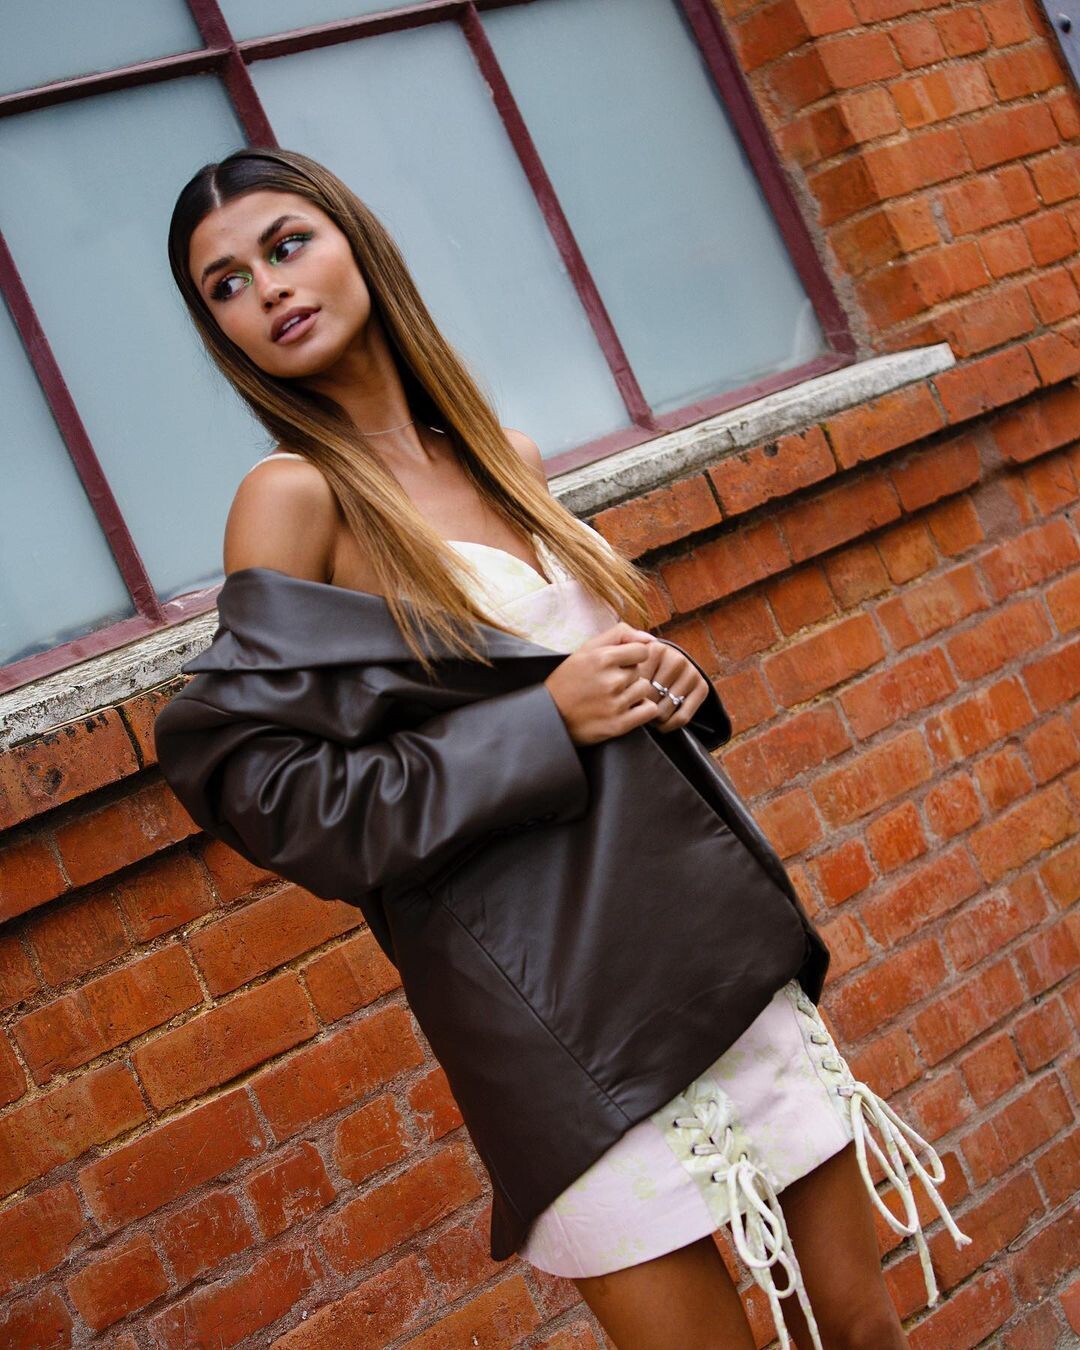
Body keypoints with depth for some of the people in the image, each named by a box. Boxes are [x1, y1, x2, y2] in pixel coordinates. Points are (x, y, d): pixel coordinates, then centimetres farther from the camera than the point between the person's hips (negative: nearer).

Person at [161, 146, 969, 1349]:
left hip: (703, 928, 6)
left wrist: (666, 685, 0)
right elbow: (269, 795, -14)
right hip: (549, 997, -6)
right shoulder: (296, 495, -9)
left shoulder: (506, 462, 9)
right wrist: (544, 723, -16)